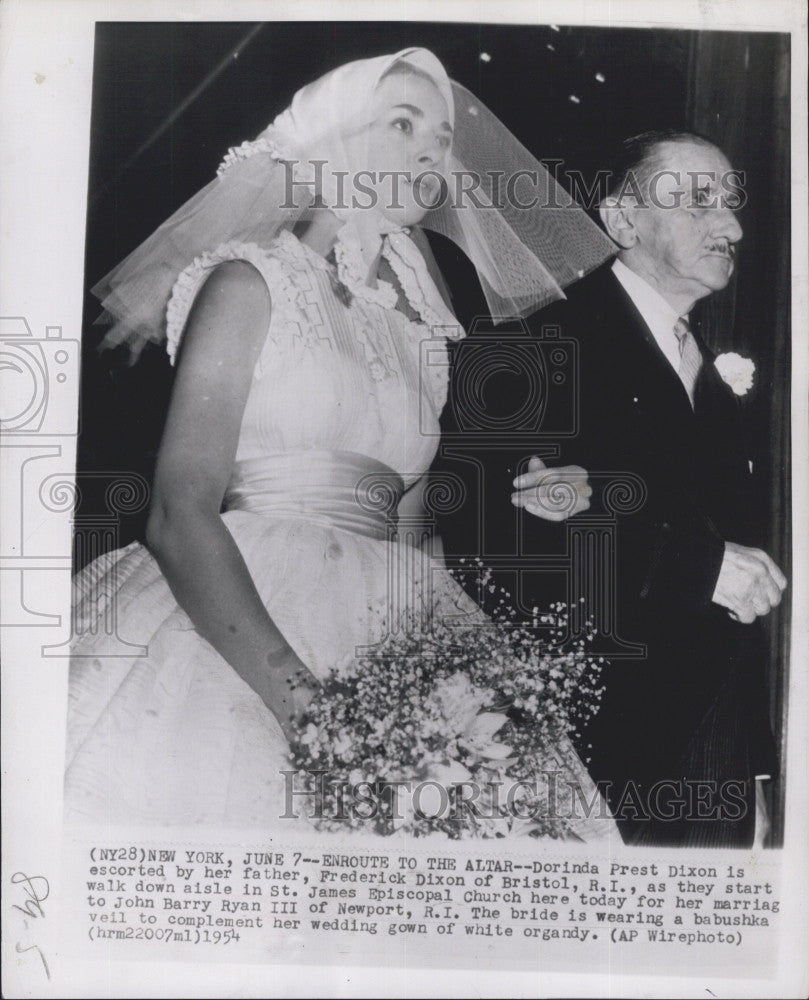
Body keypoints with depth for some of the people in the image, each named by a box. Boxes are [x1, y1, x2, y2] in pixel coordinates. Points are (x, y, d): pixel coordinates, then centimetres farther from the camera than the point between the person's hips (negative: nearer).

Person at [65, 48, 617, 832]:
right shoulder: (252, 280, 2)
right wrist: (302, 697, -20)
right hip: (227, 617, -4)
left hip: (385, 637, 4)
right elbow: (180, 515, -10)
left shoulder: (422, 333, 16)